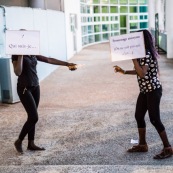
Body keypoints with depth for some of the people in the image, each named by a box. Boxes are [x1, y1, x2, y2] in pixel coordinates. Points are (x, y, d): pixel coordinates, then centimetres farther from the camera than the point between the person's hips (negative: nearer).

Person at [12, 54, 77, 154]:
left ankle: (31, 144, 20)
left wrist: (66, 64, 8)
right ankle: (19, 141, 8)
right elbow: (18, 72, -22)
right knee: (34, 118, -10)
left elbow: (49, 60, 10)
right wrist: (20, 56, -21)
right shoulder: (16, 55, -10)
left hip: (35, 87, 7)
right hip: (24, 89, -7)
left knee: (32, 117, 10)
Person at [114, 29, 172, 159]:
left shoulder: (147, 54, -19)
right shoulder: (144, 53, 11)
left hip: (153, 90, -10)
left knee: (154, 119, -6)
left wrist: (133, 57, -26)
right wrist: (124, 72, 19)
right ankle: (142, 145, 25)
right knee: (139, 116, 13)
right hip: (145, 90, 10)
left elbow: (142, 73, -29)